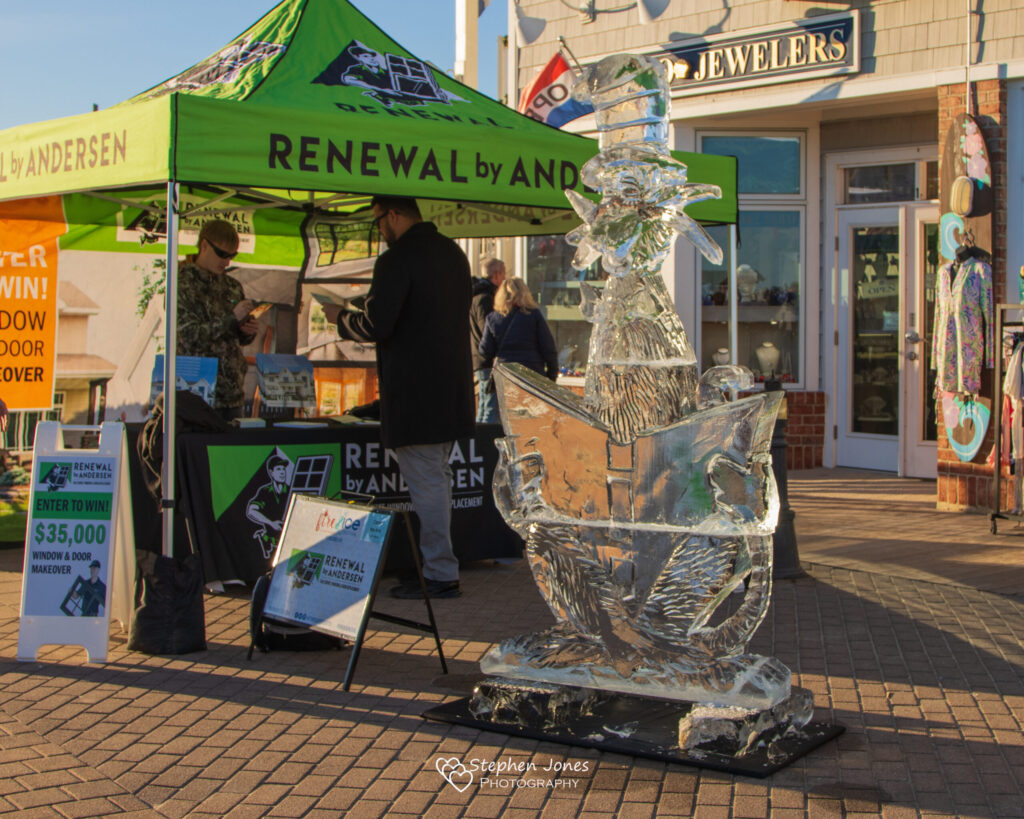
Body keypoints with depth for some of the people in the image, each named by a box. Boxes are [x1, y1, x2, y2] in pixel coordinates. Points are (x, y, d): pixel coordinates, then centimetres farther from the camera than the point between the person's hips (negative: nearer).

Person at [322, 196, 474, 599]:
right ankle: (440, 565, 24)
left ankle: (440, 574, 3)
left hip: (414, 393, -9)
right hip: (452, 388, 9)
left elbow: (374, 326, -19)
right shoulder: (453, 253, 12)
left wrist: (339, 316, 1)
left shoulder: (397, 260, -15)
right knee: (437, 478, 17)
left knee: (426, 483, -3)